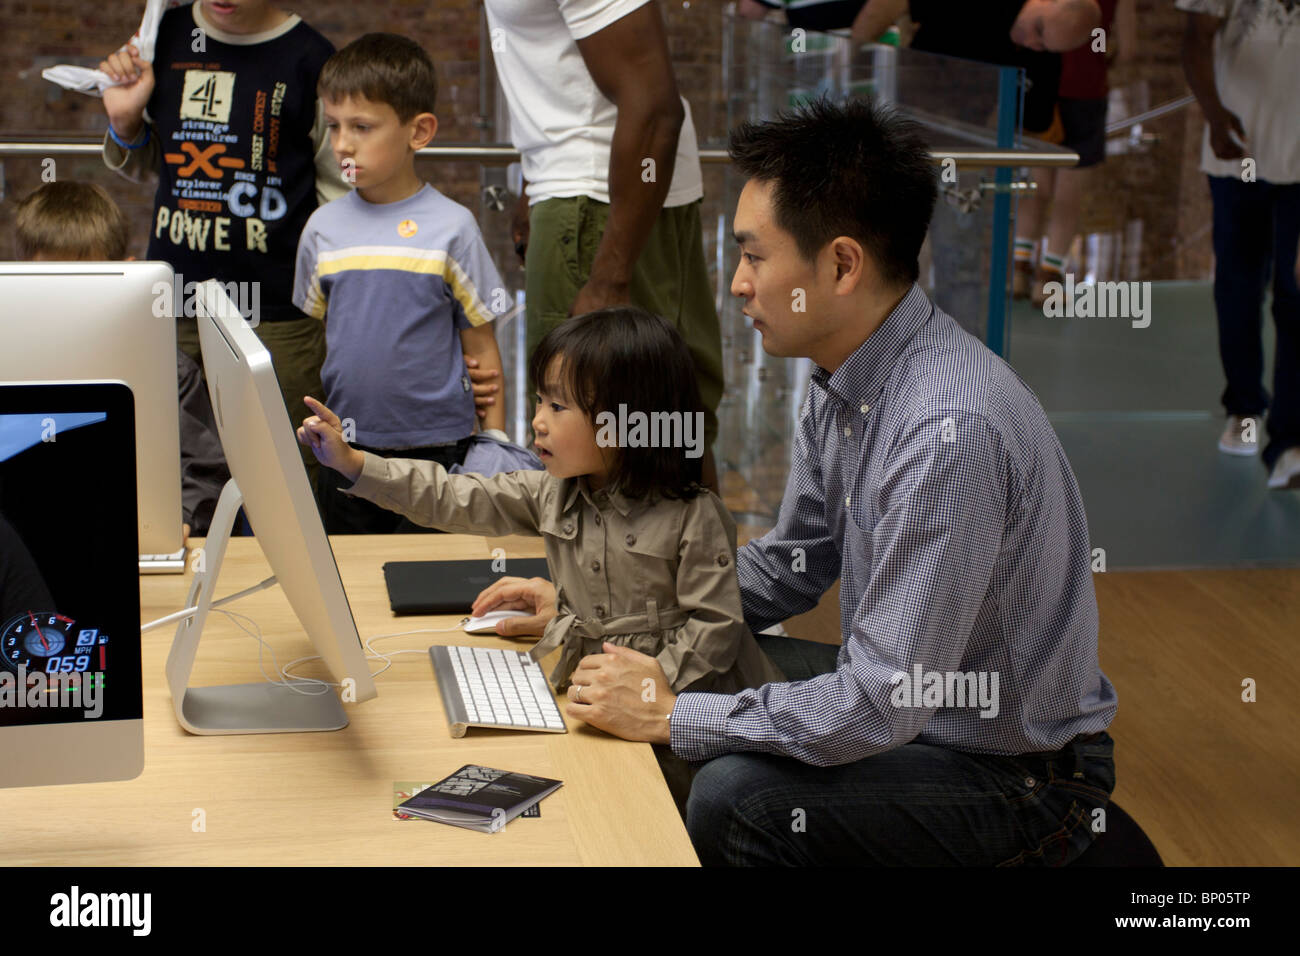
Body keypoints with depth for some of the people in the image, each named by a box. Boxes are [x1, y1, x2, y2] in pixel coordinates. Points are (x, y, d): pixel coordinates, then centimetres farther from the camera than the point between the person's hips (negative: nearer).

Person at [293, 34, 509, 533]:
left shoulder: (451, 227, -7)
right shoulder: (324, 228, 3)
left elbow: (482, 348, -2)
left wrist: (496, 447, -3)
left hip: (437, 450, -3)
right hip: (345, 449, 3)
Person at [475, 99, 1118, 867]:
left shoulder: (951, 430, -31)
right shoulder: (843, 386, -1)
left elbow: (881, 706, -30)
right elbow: (787, 567, 14)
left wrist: (670, 716, -20)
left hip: (1019, 776, -9)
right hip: (911, 697, 9)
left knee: (739, 796, -27)